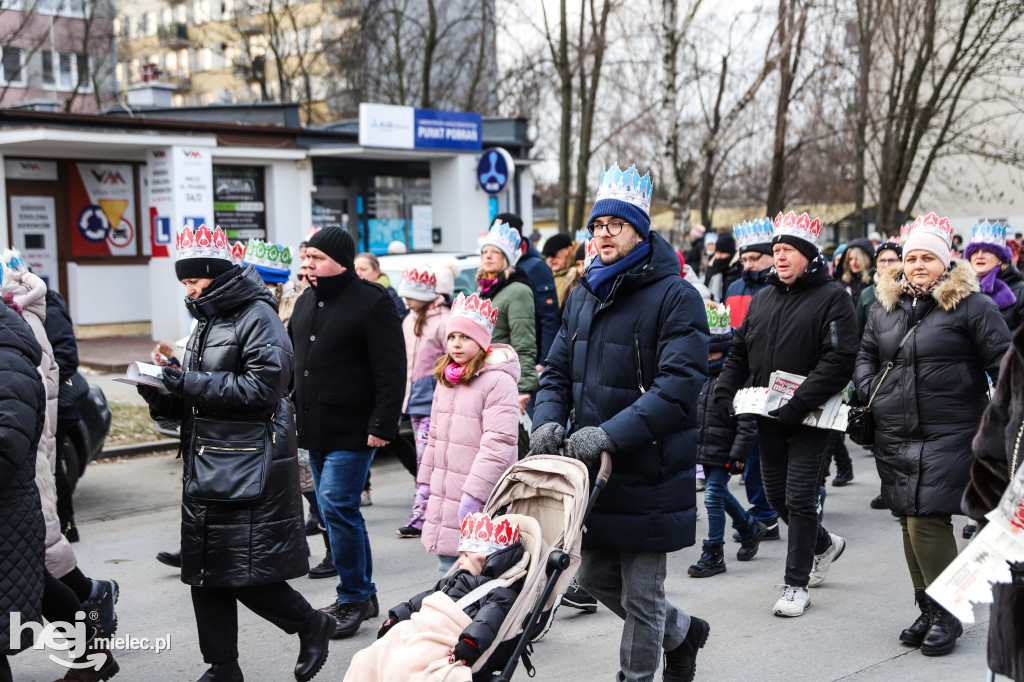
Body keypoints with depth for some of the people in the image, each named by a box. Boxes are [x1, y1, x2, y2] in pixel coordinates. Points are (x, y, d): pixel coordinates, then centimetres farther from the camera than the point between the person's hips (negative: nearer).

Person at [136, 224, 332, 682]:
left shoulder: (257, 317, -9)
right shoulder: (208, 322, 19)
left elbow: (264, 386, -21)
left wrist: (192, 384, -20)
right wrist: (165, 398, 1)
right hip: (206, 467, 9)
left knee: (248, 573, -7)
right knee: (206, 573, 9)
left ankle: (311, 626, 16)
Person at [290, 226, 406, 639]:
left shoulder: (372, 303, -10)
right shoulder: (306, 302, 14)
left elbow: (391, 371, -14)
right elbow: (294, 361, 24)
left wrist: (383, 425, -19)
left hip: (352, 430, -8)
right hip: (314, 429, 8)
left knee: (337, 506, -12)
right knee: (337, 510, 12)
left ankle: (352, 598, 1)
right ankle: (362, 596, 23)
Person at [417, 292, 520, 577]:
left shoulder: (498, 381, -13)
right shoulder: (446, 380, 15)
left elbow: (498, 443, -19)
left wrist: (475, 493, -21)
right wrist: (425, 479, 23)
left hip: (481, 505, -8)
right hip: (444, 496, 8)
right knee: (447, 567, 13)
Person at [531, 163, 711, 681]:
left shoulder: (675, 297, -12)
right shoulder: (583, 296, 11)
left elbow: (678, 387, -22)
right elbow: (557, 371, 15)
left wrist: (611, 435, -28)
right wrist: (548, 421, -6)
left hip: (648, 472, -7)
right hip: (592, 468, 8)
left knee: (640, 593, 3)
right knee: (596, 577, 19)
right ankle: (681, 631, 42)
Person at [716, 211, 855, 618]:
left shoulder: (832, 298, -8)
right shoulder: (762, 300, 14)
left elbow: (839, 360, -18)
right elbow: (739, 352, 18)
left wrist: (799, 403, -25)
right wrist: (724, 394, 2)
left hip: (810, 420, -7)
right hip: (769, 418, 7)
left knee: (799, 500, -4)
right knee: (776, 496, 15)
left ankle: (797, 584, 9)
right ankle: (825, 544, 41)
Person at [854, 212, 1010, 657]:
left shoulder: (969, 304, -4)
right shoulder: (885, 306, 12)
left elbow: (1002, 361, -3)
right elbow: (866, 357, 22)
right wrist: (872, 394, 6)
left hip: (948, 435, -6)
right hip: (895, 437, 6)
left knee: (927, 519, -12)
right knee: (909, 521, 10)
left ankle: (947, 615, 4)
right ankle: (927, 609, 23)